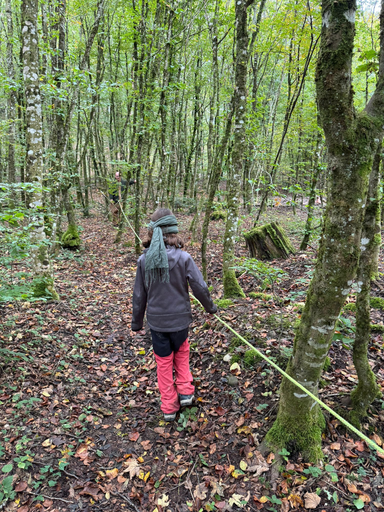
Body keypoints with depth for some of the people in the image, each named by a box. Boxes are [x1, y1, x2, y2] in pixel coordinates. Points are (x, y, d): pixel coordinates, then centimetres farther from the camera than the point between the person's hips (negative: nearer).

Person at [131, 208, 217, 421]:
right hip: (179, 318, -1)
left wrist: (136, 321, 11)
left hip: (156, 320, 1)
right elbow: (200, 287, -11)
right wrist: (210, 306, 9)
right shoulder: (183, 258, -17)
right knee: (181, 352, 28)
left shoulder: (144, 260, -11)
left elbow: (139, 295, -3)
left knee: (163, 363, 17)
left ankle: (169, 407, 29)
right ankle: (185, 391, 28)